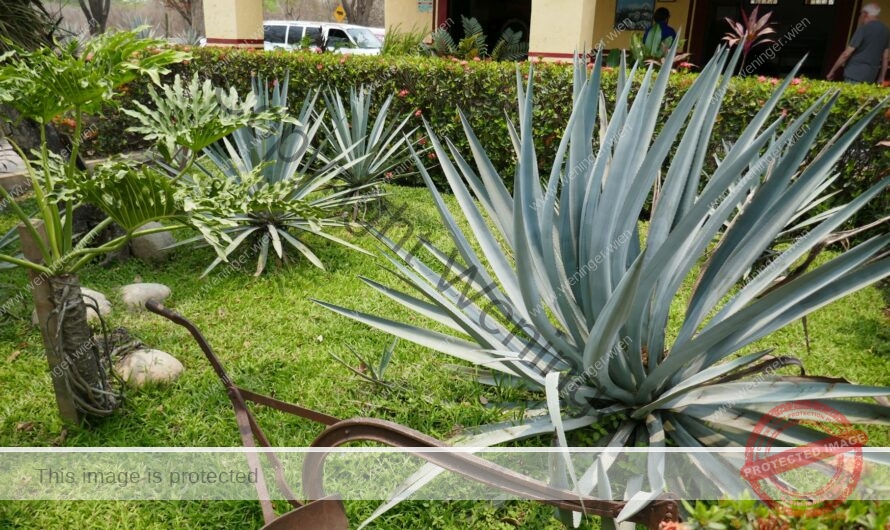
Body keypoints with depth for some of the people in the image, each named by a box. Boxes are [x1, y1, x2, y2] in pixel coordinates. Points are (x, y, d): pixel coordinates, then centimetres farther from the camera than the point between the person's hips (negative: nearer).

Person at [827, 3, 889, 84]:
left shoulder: (864, 29, -8)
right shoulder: (885, 30, 14)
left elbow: (846, 54, -10)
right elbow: (885, 58, 15)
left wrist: (832, 71, -2)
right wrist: (881, 78, 18)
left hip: (855, 75, -7)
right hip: (870, 77, 7)